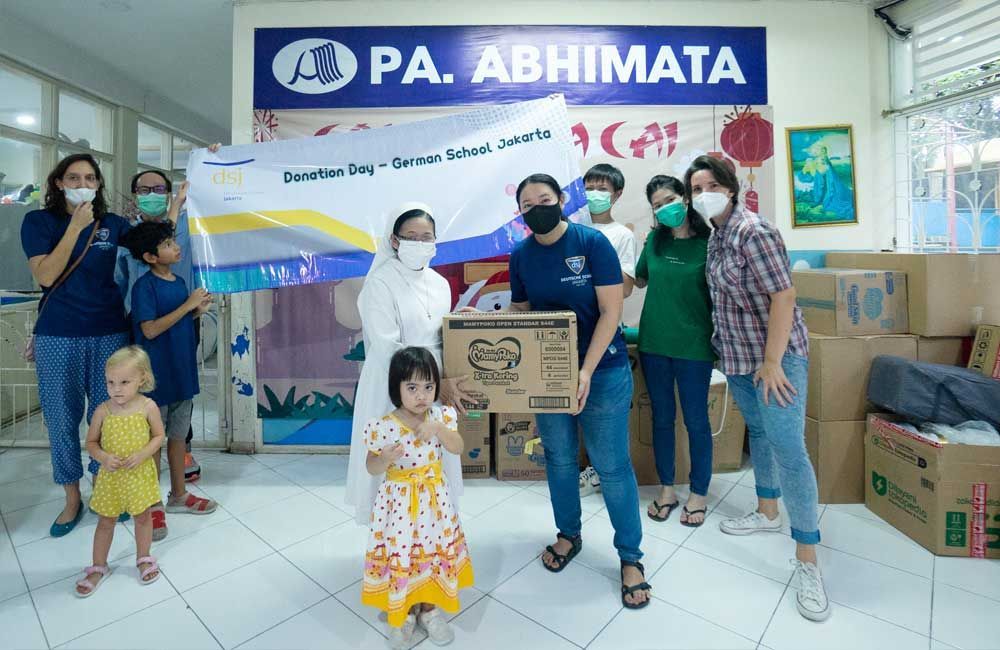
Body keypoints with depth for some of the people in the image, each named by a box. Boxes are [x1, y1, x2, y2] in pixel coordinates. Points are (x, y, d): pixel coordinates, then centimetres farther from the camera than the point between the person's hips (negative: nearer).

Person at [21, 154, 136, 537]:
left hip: (109, 334, 1)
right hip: (58, 338, -1)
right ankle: (72, 499, 26)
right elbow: (45, 276, -12)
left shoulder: (113, 224, 6)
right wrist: (76, 227, -13)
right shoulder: (38, 221, 2)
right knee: (62, 420, 8)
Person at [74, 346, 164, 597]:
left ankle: (143, 558, 36)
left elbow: (159, 436, -5)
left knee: (143, 517, 15)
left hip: (140, 473, -1)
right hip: (111, 475, 1)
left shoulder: (148, 407, -14)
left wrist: (142, 454, -20)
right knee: (106, 521, 15)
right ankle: (98, 567, 34)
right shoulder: (103, 410, -11)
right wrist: (103, 457, -19)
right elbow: (91, 442, 0)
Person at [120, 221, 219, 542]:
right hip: (156, 376, -6)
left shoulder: (179, 282, 8)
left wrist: (198, 310, -2)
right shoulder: (144, 285, -13)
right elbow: (150, 329, -20)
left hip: (183, 372, 7)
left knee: (178, 434, 16)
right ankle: (154, 504, 22)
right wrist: (187, 305, -19)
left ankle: (178, 495, 31)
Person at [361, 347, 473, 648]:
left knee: (434, 549, 15)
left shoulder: (440, 416, -8)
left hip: (434, 498, 3)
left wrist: (438, 428, -30)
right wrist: (385, 458, -30)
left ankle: (429, 606, 38)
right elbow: (371, 467, -8)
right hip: (399, 500, -2)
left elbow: (458, 448, -14)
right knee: (399, 553, 8)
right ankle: (401, 613, 33)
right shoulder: (383, 426, -16)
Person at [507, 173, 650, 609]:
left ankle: (630, 557, 25)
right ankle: (568, 534, 41)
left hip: (603, 371, -4)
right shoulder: (521, 255, 0)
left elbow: (610, 312, -15)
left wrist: (586, 372, -23)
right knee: (559, 458, 17)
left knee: (611, 466, 5)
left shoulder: (592, 242, -13)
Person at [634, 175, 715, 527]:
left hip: (693, 346, -3)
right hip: (653, 343, 4)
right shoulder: (655, 239, 4)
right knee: (661, 418, 13)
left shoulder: (707, 243, -6)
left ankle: (699, 493, 27)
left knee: (696, 421, 8)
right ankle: (667, 489, 30)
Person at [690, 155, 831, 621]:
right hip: (738, 356, 9)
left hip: (775, 356, -9)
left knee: (788, 449, -7)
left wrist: (772, 363, -22)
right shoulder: (716, 236, 8)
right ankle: (768, 513, 38)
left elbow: (784, 297, -21)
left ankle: (807, 561, 4)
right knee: (758, 432, 20)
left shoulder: (754, 232, -18)